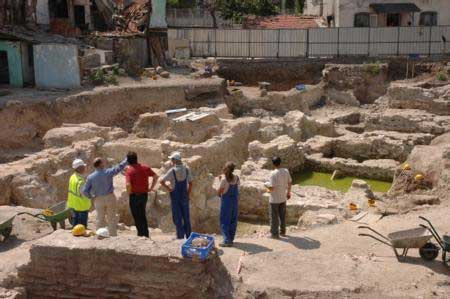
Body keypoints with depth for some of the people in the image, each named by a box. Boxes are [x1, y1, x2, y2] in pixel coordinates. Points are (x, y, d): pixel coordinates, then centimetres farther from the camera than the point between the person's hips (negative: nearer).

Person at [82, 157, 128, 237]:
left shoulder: (91, 177, -6)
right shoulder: (108, 172, -13)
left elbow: (85, 191, -6)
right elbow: (119, 167, -5)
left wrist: (91, 197, 12)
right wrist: (127, 159, 7)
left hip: (98, 200, 2)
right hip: (110, 198, -2)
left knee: (100, 219, 13)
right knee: (112, 219, 7)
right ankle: (113, 236, 10)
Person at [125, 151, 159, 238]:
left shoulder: (129, 170, -14)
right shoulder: (145, 167, 1)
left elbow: (128, 185, -27)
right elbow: (156, 176, 5)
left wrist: (129, 192, -9)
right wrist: (151, 188, 9)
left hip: (134, 196, -5)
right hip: (144, 195, 5)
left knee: (137, 217, 8)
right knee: (143, 216, 20)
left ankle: (141, 235, 11)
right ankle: (146, 235, 24)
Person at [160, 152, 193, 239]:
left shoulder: (172, 171, -12)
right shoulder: (187, 170, 1)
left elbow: (162, 181, -18)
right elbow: (190, 183, 7)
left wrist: (168, 189, -5)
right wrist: (188, 194, 13)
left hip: (175, 196, -4)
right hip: (184, 196, 4)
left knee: (177, 217, 2)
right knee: (186, 217, 12)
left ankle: (180, 236, 1)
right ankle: (188, 235, 17)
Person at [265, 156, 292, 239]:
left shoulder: (273, 174, -22)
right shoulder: (286, 171, -3)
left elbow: (271, 188, -23)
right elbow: (290, 183, 8)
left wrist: (267, 184, -2)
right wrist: (288, 192, 22)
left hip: (275, 199, -6)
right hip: (283, 198, 6)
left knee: (274, 217, 6)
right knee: (282, 216, 19)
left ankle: (275, 234, 13)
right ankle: (282, 231, 30)